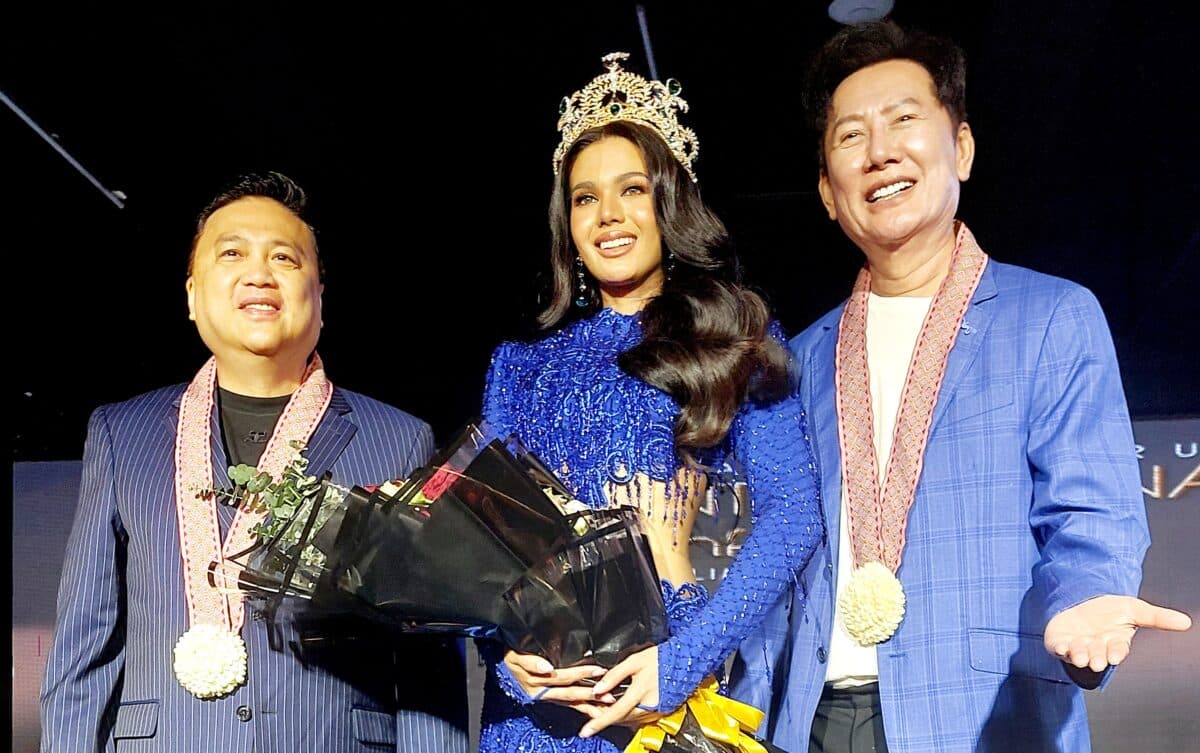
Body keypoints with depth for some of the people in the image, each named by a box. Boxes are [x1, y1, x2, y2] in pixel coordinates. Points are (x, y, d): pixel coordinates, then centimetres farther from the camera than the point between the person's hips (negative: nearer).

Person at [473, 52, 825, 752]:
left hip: (676, 652, -2)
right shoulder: (522, 362, 12)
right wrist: (504, 648, -12)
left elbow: (791, 513, -6)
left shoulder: (734, 341, 4)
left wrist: (682, 658, -18)